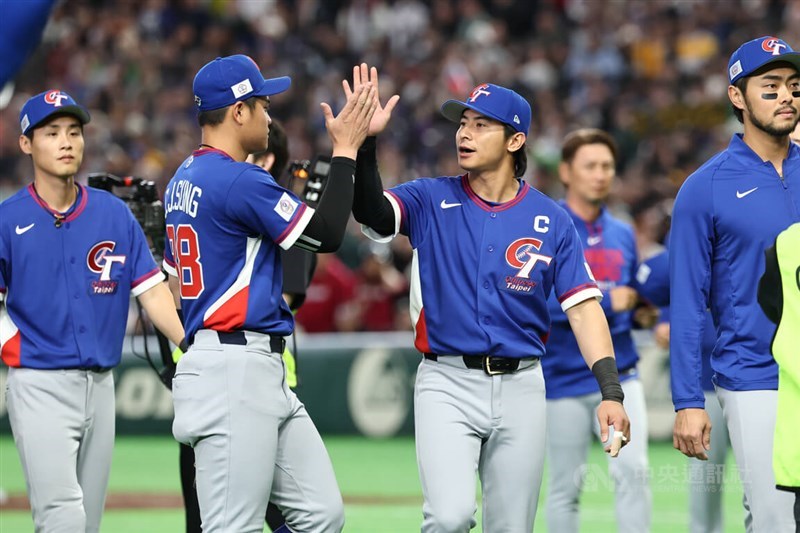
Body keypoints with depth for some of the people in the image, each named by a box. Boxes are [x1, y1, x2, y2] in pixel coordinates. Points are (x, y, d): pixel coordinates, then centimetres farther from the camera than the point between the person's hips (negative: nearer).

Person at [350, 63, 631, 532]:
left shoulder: (551, 220, 2)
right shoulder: (431, 201, 1)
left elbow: (584, 308, -2)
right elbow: (371, 211, -18)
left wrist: (611, 392, -12)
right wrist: (365, 141, -34)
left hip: (520, 387, 2)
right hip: (447, 383, -2)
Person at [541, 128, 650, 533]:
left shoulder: (623, 235, 12)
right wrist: (605, 302, -21)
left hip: (618, 375, 4)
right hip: (564, 377, -4)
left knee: (632, 469, -12)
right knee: (566, 487, 3)